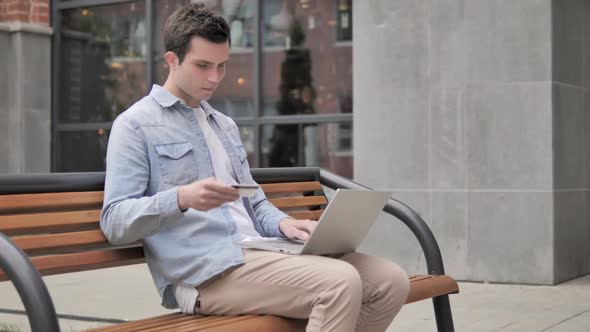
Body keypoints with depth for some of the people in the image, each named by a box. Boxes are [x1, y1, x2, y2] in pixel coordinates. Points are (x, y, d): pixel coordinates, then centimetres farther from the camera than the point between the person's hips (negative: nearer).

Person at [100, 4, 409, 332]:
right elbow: (114, 222, -7)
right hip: (204, 273, -8)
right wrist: (180, 199, -26)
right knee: (341, 283, -28)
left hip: (257, 253, 8)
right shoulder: (135, 124, 1)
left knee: (391, 281, -8)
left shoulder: (226, 125, 26)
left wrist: (283, 223, 2)